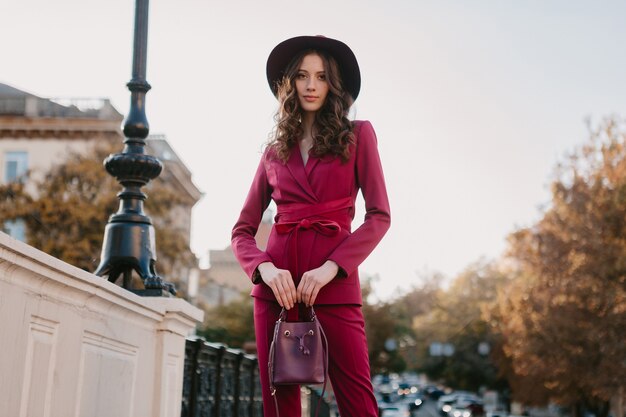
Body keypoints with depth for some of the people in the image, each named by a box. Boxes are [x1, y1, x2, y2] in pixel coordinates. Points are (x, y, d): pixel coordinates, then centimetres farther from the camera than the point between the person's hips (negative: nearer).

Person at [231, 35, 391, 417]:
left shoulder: (357, 135, 8)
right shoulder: (275, 151, 15)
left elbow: (380, 215, -1)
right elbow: (243, 230, 12)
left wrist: (330, 268, -14)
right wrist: (265, 268, -10)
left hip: (334, 282, -3)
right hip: (277, 284, 3)